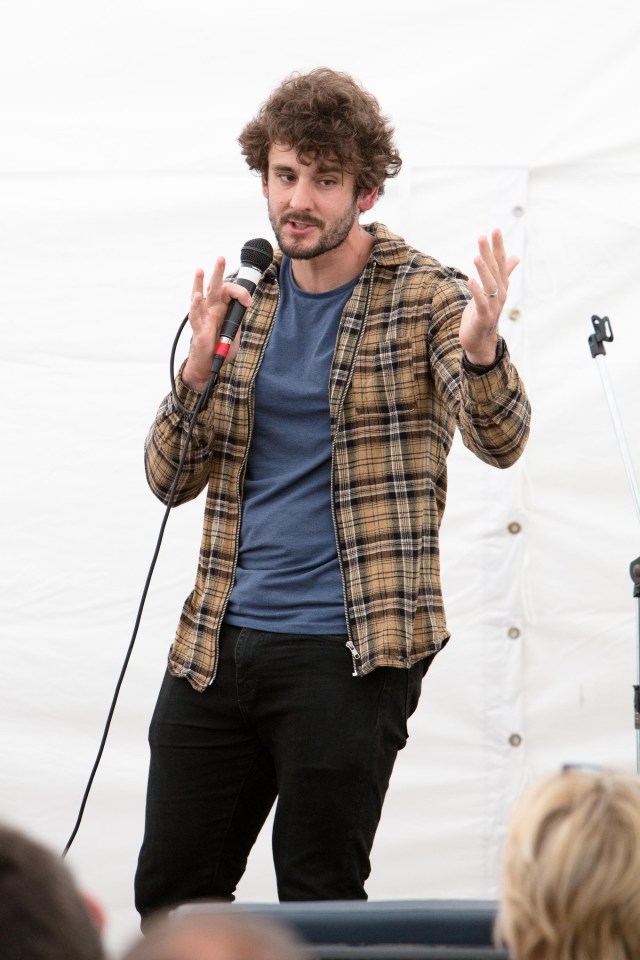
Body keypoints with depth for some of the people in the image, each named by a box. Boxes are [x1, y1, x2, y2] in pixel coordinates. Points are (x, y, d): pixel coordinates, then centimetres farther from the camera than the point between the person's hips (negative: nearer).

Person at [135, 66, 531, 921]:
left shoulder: (426, 296, -2)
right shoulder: (244, 300, 11)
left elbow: (501, 440, -17)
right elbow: (170, 480, 9)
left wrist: (479, 347, -39)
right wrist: (201, 366, -11)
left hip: (351, 649, -5)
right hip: (219, 643, 5)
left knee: (320, 904, -1)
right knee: (169, 896, 8)